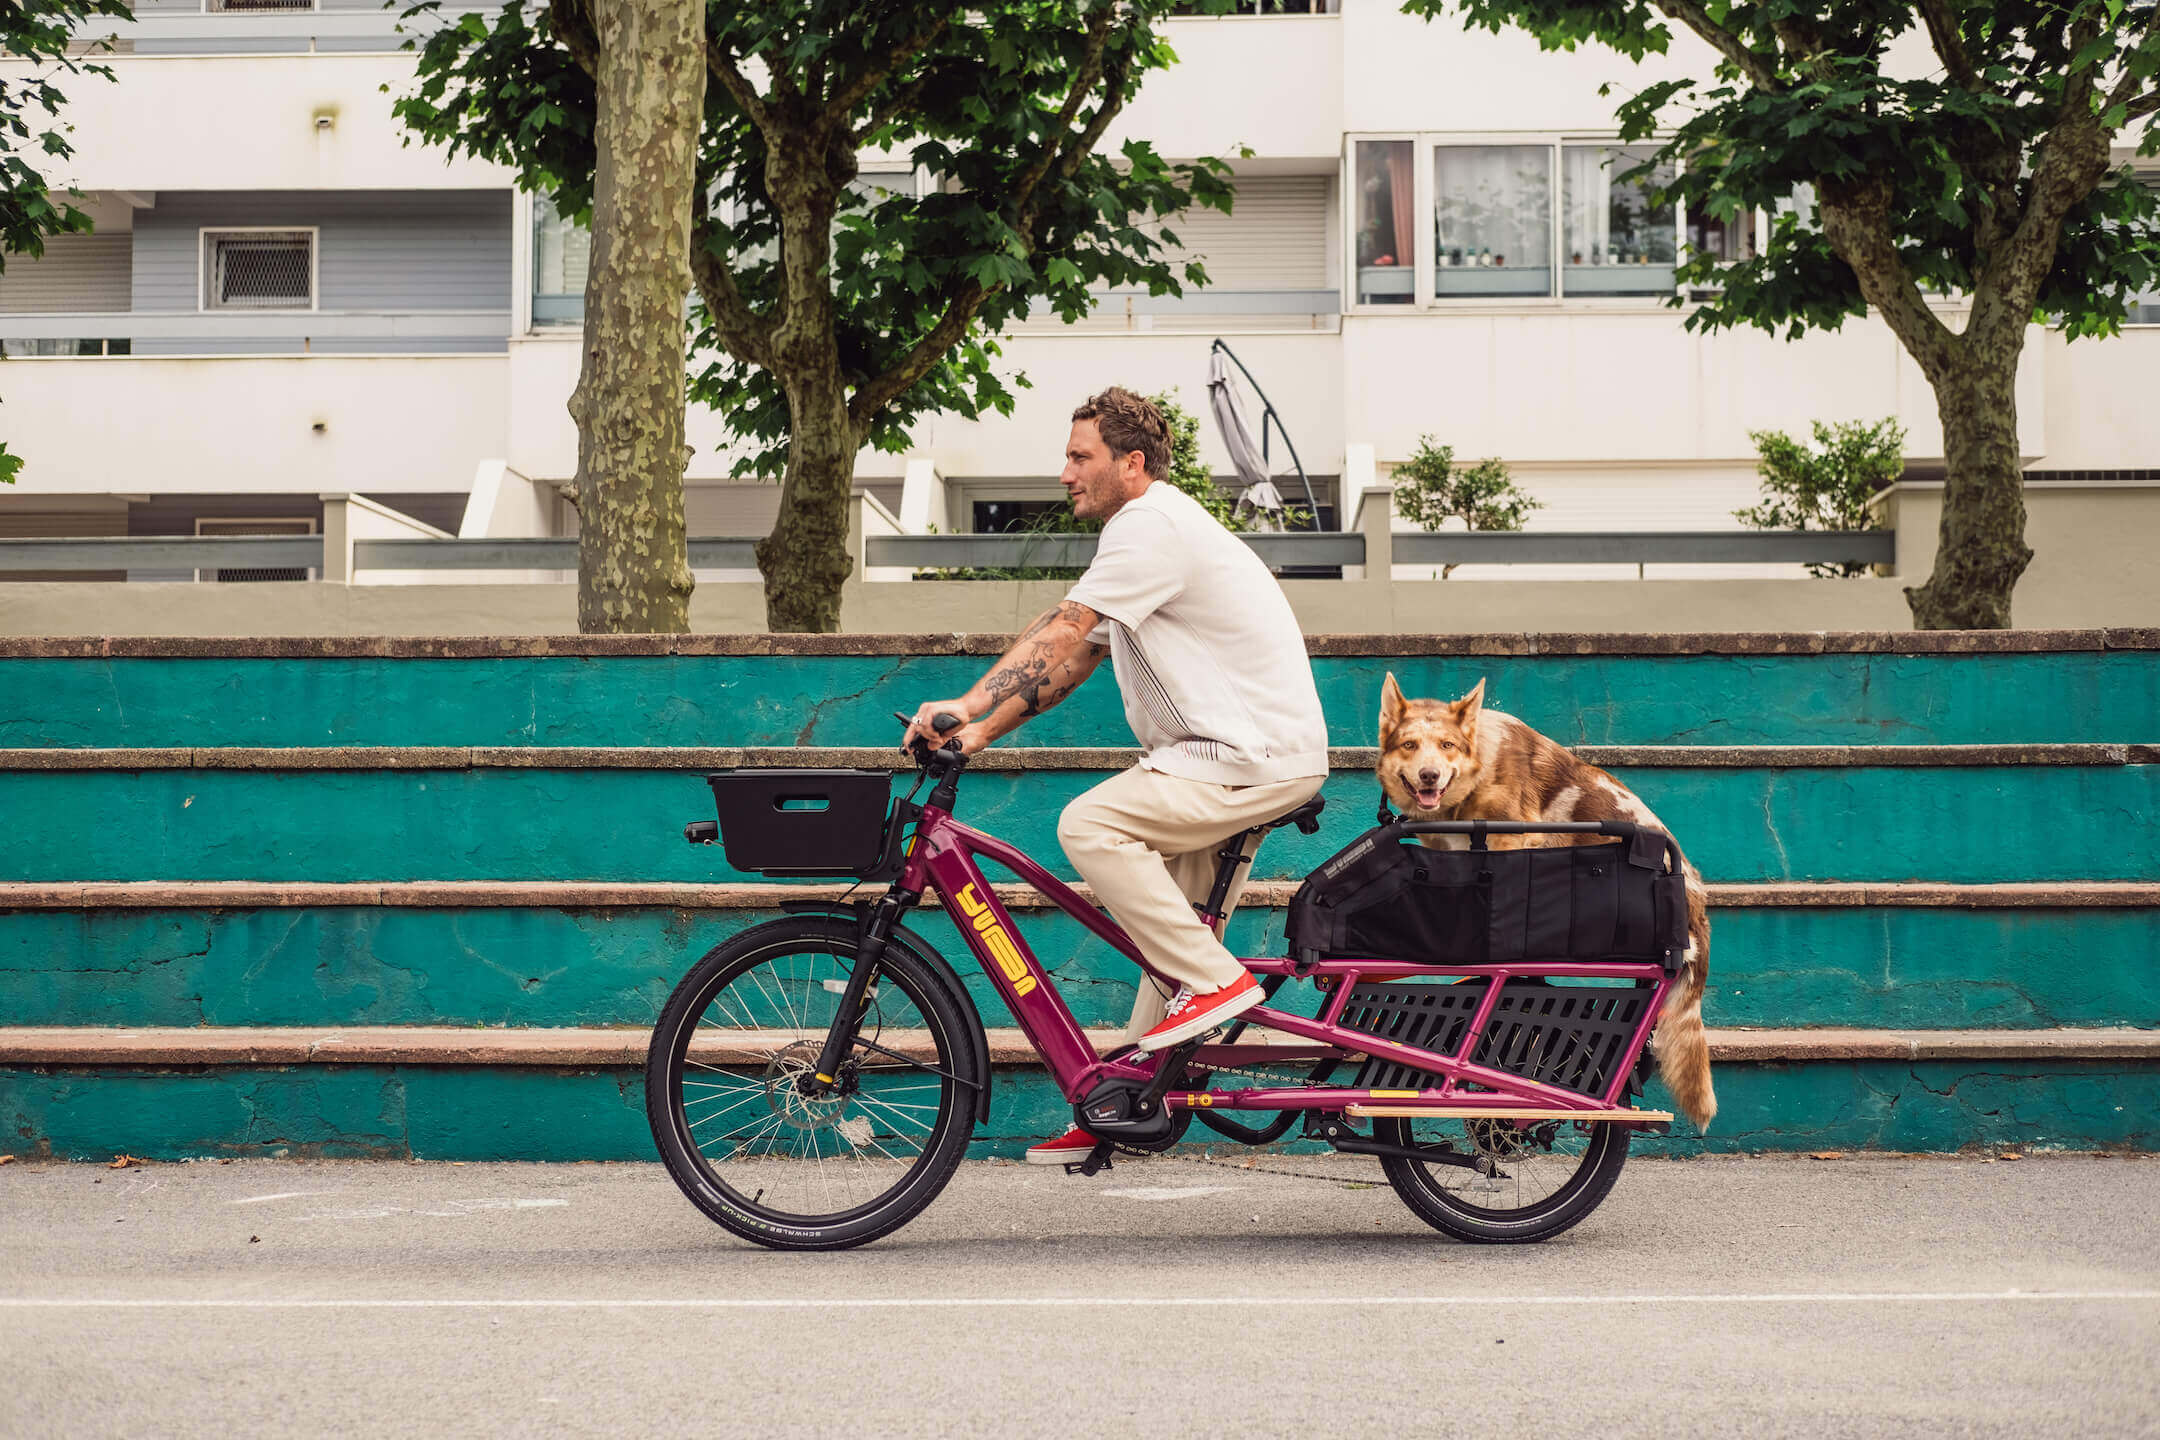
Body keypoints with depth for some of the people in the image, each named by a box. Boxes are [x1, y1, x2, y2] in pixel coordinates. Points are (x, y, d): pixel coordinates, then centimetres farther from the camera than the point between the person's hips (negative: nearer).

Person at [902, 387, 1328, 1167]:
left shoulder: (1151, 526, -14)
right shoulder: (1147, 530, 18)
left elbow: (1060, 633, -23)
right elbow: (1070, 660, 15)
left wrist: (968, 704, -25)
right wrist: (982, 729, 6)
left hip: (1259, 755, -11)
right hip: (1236, 753, 11)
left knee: (1090, 824, -23)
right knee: (1173, 935, 12)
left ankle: (1216, 982, -17)